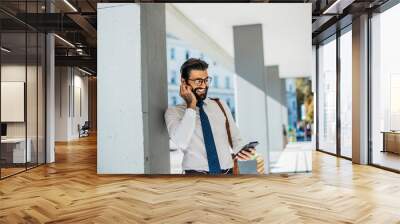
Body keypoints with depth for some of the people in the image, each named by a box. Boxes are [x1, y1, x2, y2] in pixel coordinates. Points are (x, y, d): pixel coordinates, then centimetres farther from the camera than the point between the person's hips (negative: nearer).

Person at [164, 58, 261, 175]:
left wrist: (239, 151, -7)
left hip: (228, 173, 3)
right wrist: (191, 106, -9)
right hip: (197, 174, -2)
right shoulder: (174, 111, 3)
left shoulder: (221, 105, 13)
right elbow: (181, 143, -13)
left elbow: (235, 139, 14)